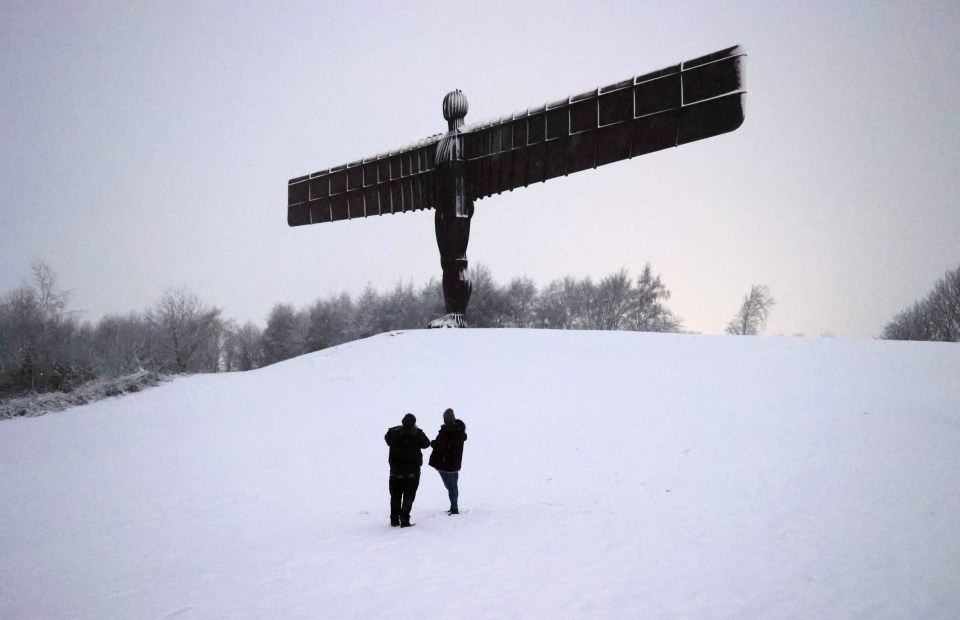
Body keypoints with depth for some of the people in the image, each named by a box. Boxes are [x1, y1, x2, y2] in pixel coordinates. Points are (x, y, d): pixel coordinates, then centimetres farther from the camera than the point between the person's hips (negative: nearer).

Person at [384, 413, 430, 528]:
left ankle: (394, 519, 16)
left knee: (395, 496, 15)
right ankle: (404, 520, -3)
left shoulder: (393, 432, -6)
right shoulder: (417, 433, -14)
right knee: (408, 496, 4)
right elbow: (426, 444, 3)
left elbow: (387, 439, 16)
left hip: (395, 470, 3)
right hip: (412, 471, -3)